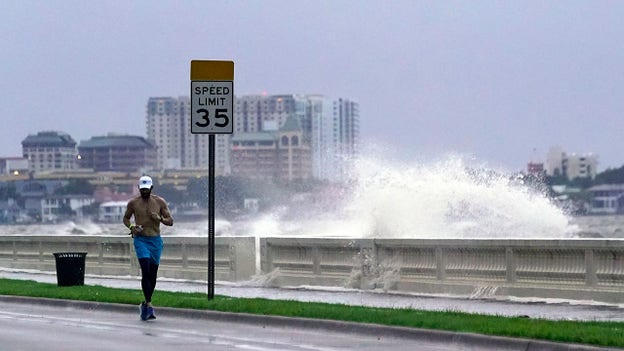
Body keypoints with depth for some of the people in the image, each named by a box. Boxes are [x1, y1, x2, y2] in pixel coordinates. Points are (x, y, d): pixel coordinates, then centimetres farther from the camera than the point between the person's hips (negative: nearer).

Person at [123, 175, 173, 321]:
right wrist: (131, 227, -6)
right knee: (146, 271, -17)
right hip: (140, 239, -3)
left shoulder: (160, 202, 4)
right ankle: (149, 305, -18)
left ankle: (146, 303, 23)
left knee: (153, 274, 7)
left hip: (155, 240, 3)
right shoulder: (133, 203, 2)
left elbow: (170, 221, 7)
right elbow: (126, 218, 15)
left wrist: (160, 218, -14)